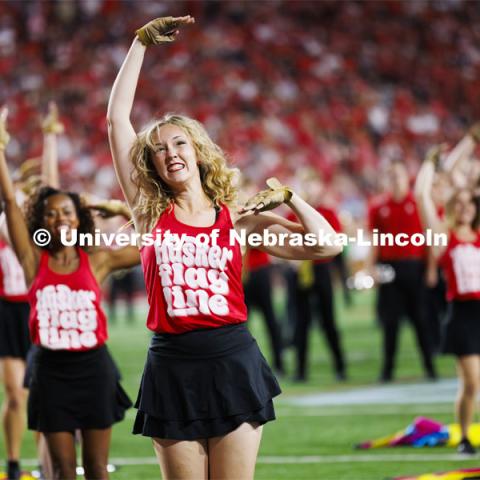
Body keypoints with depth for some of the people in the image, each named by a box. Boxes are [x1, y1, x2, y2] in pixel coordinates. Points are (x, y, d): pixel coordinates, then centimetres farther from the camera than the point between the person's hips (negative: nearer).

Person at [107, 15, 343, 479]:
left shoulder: (239, 218, 6)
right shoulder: (150, 214, 5)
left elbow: (327, 246, 4)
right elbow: (117, 119, 2)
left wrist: (289, 198, -2)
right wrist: (142, 42, 3)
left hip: (232, 360, 0)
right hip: (172, 366, 0)